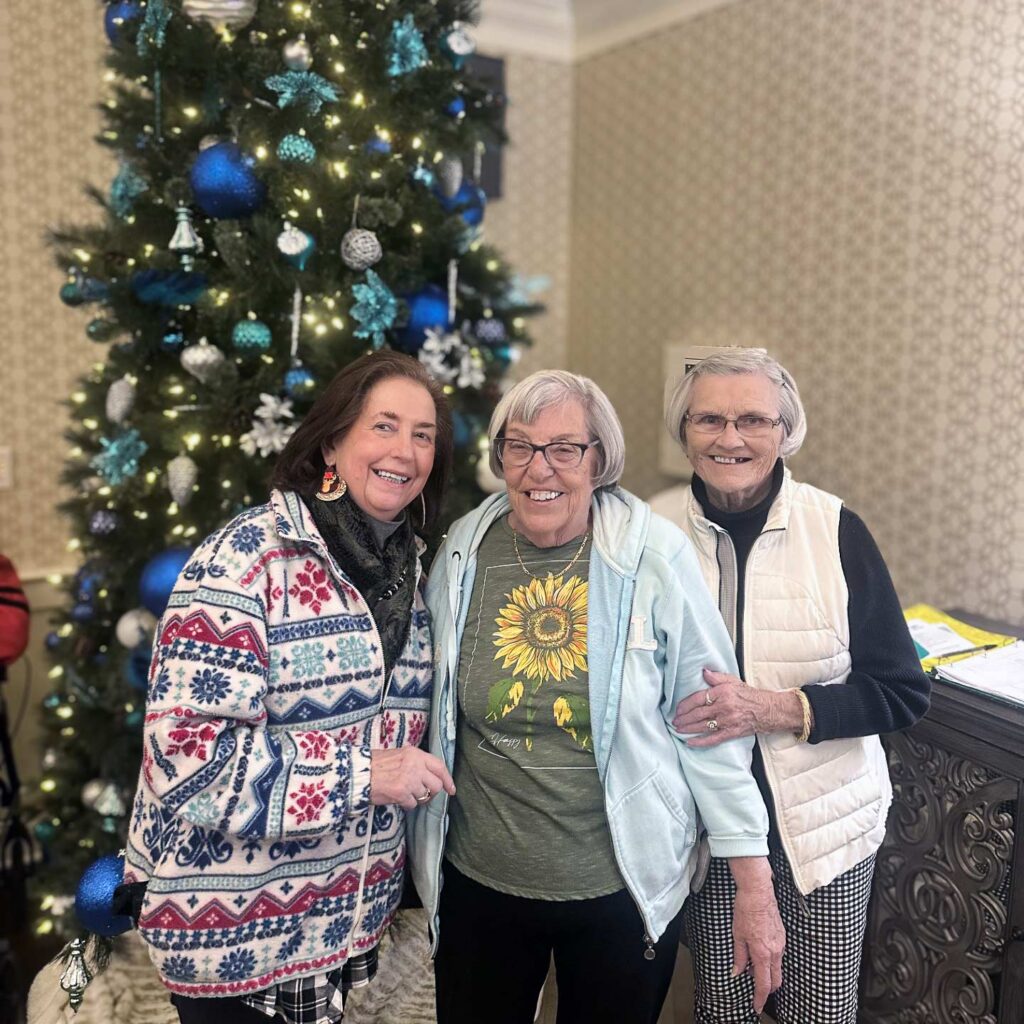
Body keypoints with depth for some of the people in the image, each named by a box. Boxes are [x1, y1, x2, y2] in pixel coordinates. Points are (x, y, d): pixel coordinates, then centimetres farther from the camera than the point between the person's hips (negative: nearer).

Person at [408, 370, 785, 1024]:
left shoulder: (656, 557, -14)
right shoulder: (461, 555, -6)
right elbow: (431, 716, 7)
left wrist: (755, 885, -7)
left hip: (625, 890, -2)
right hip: (478, 883, 3)